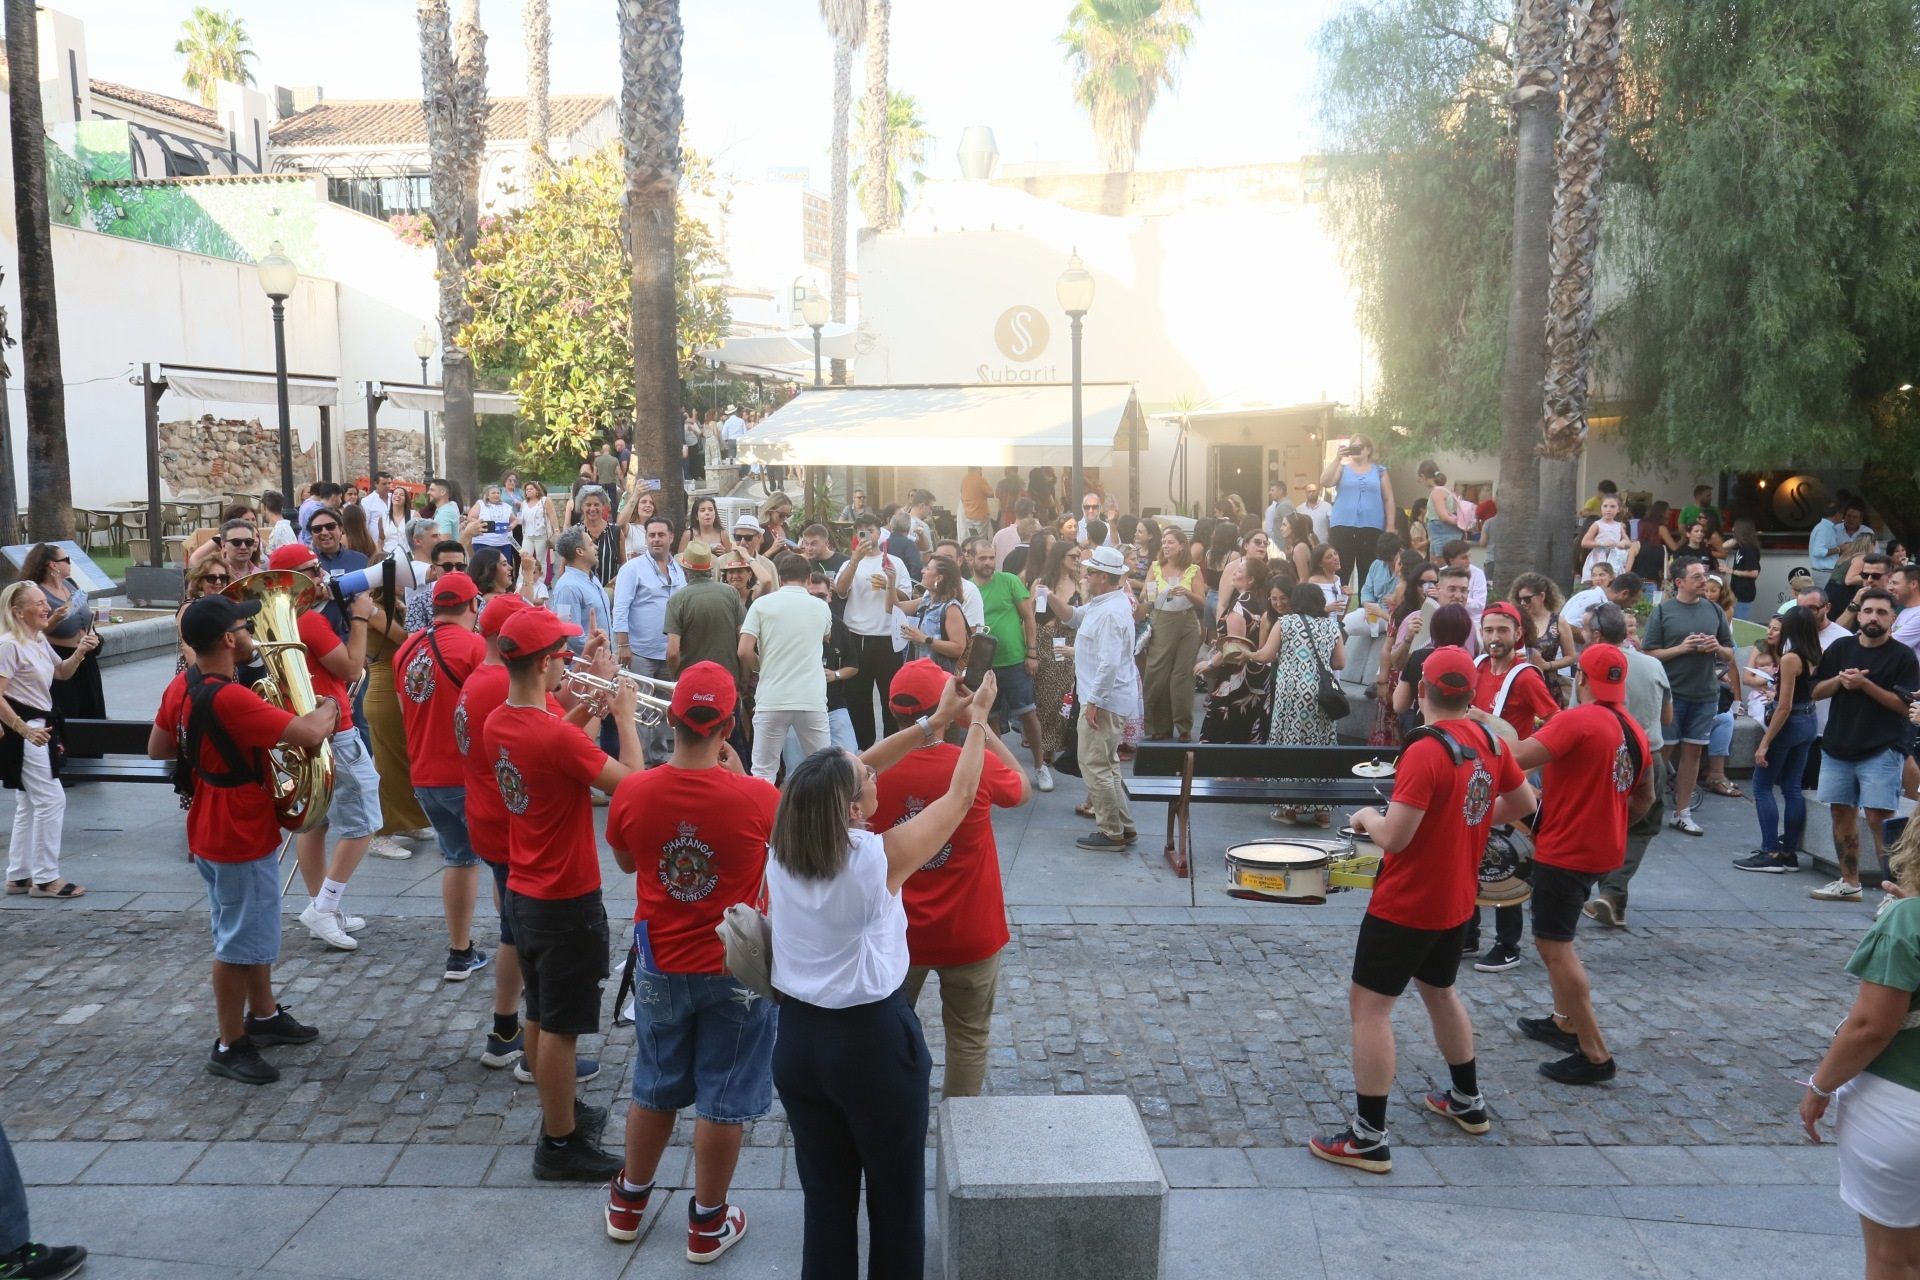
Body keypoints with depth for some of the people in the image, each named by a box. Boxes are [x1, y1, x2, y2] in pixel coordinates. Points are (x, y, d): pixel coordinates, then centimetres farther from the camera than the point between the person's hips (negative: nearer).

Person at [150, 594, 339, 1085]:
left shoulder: (180, 687, 0)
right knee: (241, 942, 3)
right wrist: (329, 707, -13)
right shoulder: (230, 699, -30)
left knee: (254, 931, 23)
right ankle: (231, 1046, 15)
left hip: (213, 832, 10)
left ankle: (264, 1016, 37)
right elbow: (310, 735, -33)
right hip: (241, 839, -10)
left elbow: (157, 749, 14)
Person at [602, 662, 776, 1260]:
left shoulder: (631, 793, -15)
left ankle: (628, 1201, 40)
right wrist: (735, 773, 3)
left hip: (660, 969, 3)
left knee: (654, 1090, 22)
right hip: (738, 972, -3)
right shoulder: (758, 797, -22)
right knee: (723, 1101, 13)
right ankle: (708, 1223, 27)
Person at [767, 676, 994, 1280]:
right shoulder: (883, 856, -21)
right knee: (896, 1197, 14)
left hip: (798, 1038, 5)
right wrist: (978, 720, 6)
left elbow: (851, 771, 6)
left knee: (825, 1196, 17)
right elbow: (961, 794, -8)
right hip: (875, 1040, -5)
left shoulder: (782, 848, -7)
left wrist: (932, 723, 11)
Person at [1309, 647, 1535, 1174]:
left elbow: (1393, 837, -25)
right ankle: (1468, 1102, 42)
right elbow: (1523, 804, 15)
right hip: (1457, 900, 8)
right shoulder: (1489, 742, 0)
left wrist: (1366, 816, -5)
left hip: (1406, 903, -8)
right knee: (1440, 992, 27)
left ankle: (1369, 1139, -1)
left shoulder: (1425, 752, -24)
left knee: (1368, 1006, -2)